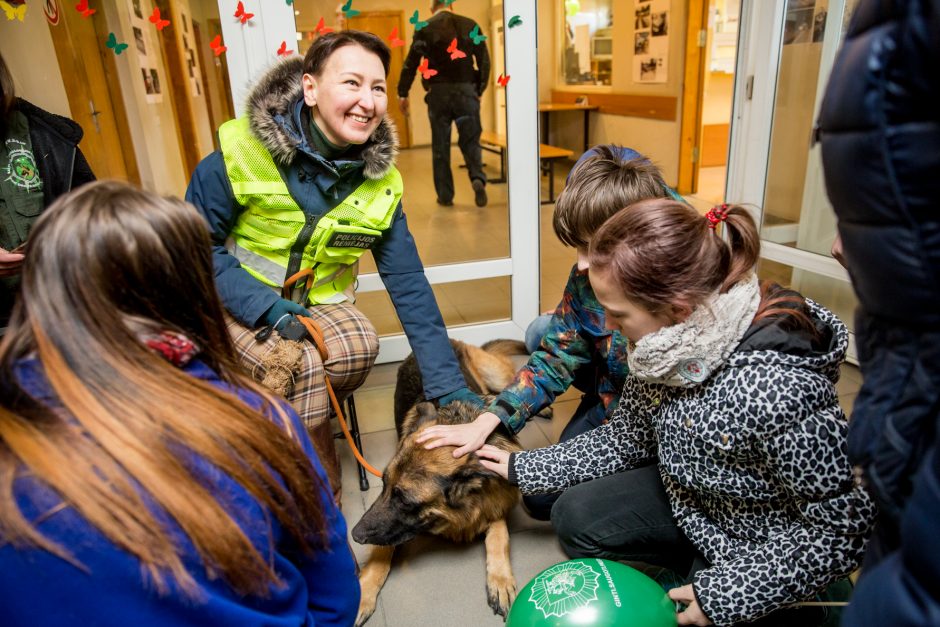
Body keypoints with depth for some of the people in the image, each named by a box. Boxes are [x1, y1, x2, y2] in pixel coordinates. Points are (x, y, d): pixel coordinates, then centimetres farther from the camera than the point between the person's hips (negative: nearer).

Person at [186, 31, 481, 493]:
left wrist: (449, 386, -12)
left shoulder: (381, 181, -9)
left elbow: (409, 285, -8)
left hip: (321, 302, 3)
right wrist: (264, 305, -25)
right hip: (240, 303, -2)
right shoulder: (241, 150, -18)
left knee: (360, 348, -27)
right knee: (302, 366, -29)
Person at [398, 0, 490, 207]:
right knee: (470, 140, 9)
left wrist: (402, 93, 5)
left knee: (440, 145, 8)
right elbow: (484, 61, 5)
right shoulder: (470, 25, 7)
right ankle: (478, 178, -17)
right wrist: (479, 90, 13)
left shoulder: (424, 29, 2)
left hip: (438, 92, 0)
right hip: (466, 90, 1)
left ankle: (445, 195, 10)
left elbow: (411, 62, -1)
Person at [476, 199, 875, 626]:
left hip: (767, 551, -6)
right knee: (575, 518, 0)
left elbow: (844, 527, -26)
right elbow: (626, 438, -2)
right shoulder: (677, 337, -16)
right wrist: (522, 468, 0)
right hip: (687, 494, 6)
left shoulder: (775, 390, -39)